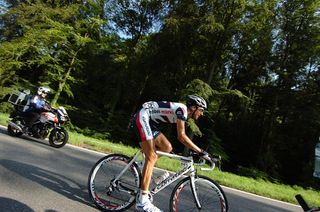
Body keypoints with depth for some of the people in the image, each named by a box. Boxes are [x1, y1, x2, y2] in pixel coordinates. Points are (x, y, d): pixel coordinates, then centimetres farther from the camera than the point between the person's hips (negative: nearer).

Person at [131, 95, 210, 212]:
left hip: (149, 122, 10)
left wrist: (195, 150, 17)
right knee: (152, 157, -14)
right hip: (142, 117, -10)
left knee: (167, 147, 0)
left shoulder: (182, 112, 13)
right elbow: (181, 136, -20)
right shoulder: (182, 109, -14)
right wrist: (200, 151, -15)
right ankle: (142, 201, -11)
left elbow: (181, 136, 19)